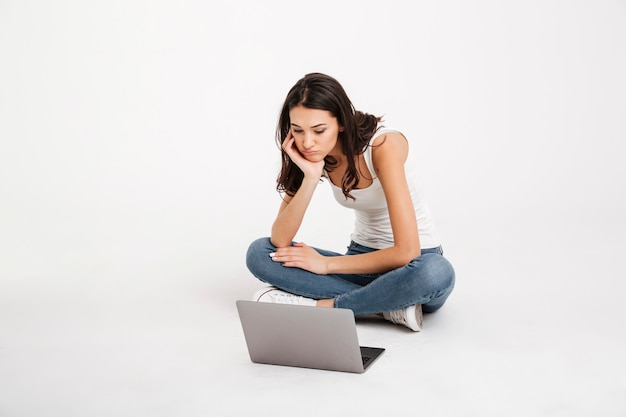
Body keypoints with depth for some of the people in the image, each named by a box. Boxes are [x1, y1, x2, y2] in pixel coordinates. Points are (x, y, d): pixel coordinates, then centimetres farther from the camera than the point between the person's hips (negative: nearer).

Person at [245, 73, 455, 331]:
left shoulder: (383, 145, -24)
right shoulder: (315, 156, -7)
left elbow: (406, 252, -28)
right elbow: (279, 241, -14)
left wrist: (327, 264, -18)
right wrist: (310, 177, -26)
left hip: (415, 259, -5)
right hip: (362, 256, 5)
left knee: (437, 273, -41)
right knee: (259, 252, -15)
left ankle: (322, 306, -23)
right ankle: (389, 307, -22)